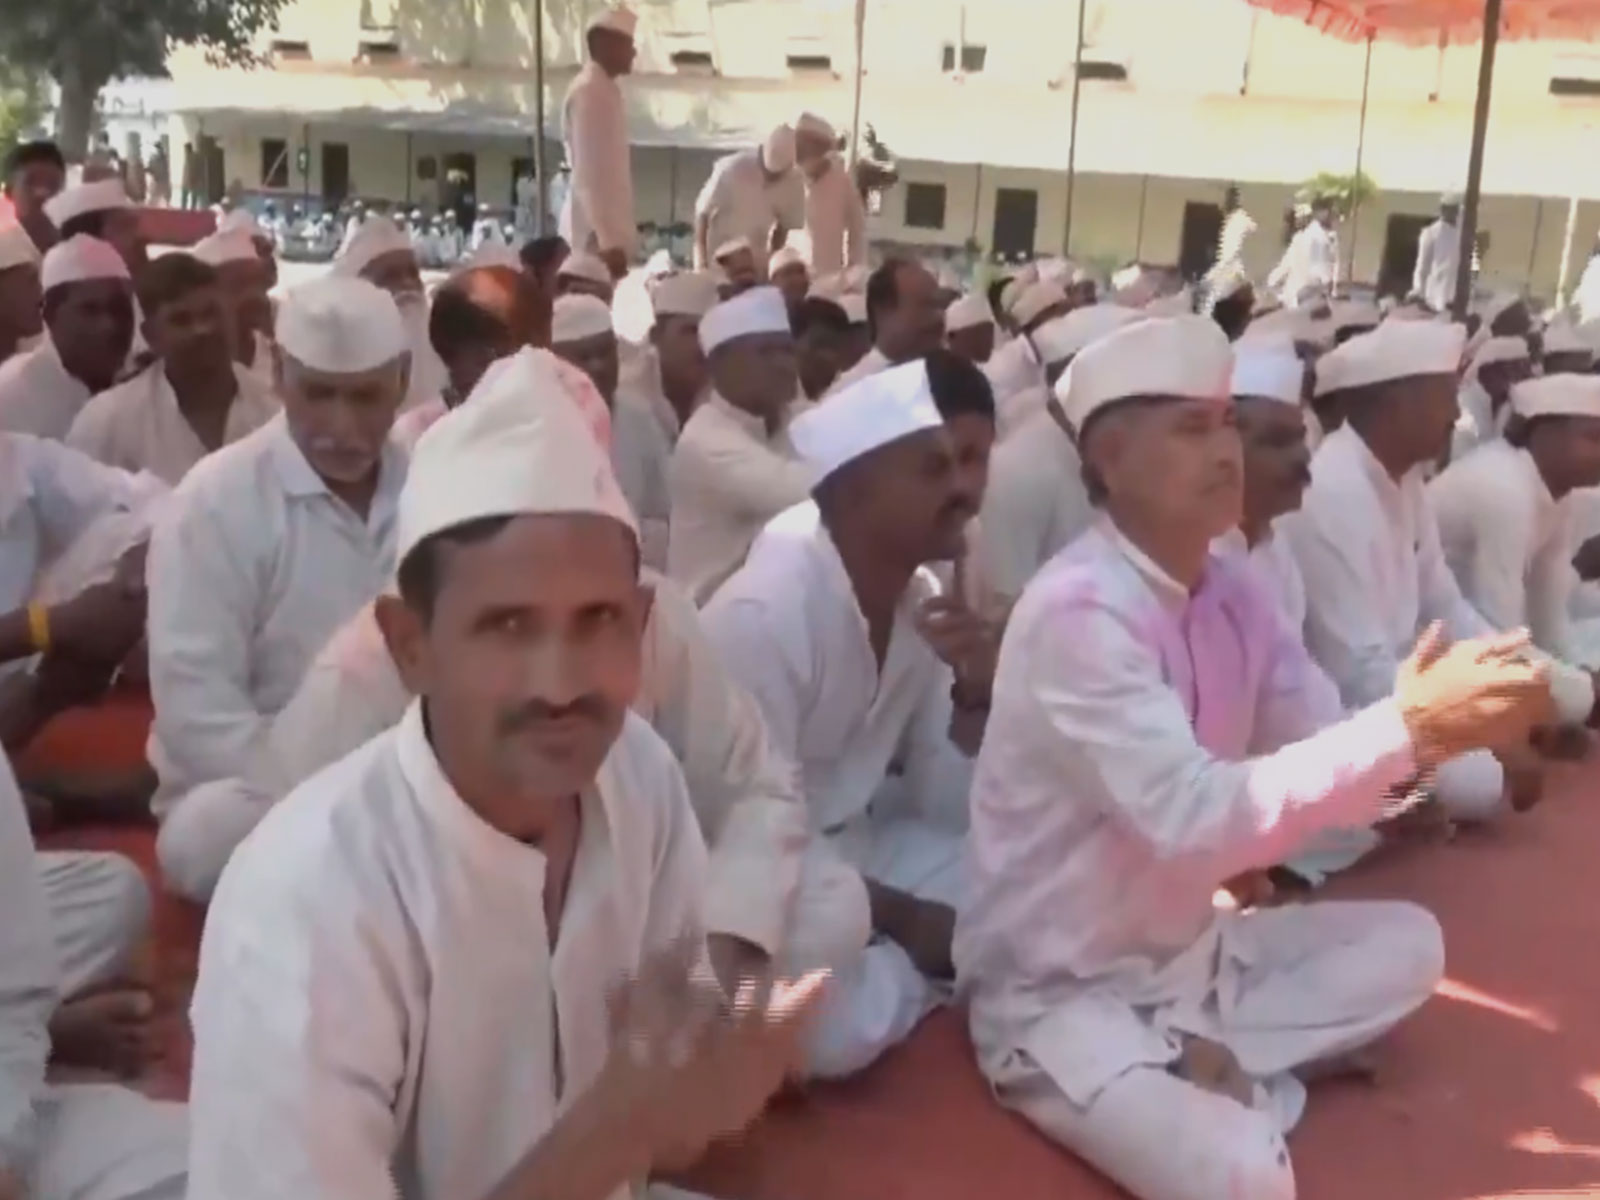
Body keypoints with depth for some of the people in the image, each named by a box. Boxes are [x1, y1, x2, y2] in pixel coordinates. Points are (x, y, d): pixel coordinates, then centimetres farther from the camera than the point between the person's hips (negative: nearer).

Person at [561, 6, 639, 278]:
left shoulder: (606, 90, 16)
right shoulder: (587, 91, -10)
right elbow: (587, 174, -18)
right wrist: (607, 240, -23)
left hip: (609, 233, 9)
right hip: (598, 237, -9)